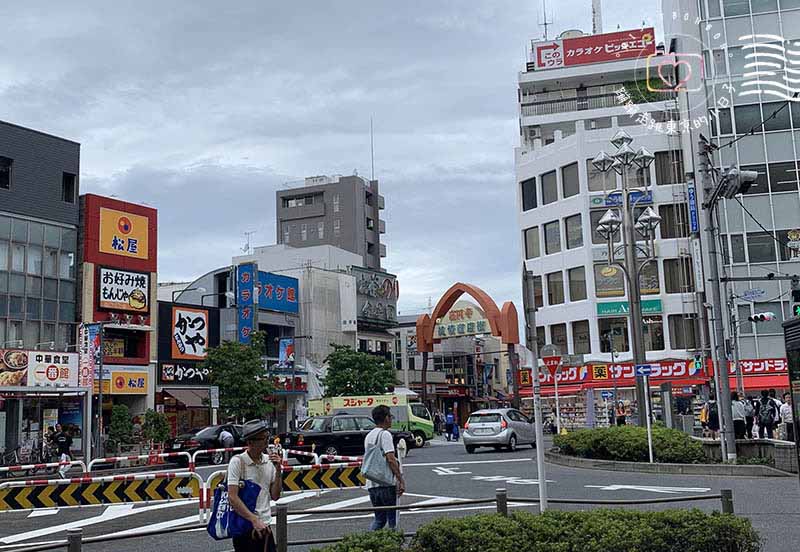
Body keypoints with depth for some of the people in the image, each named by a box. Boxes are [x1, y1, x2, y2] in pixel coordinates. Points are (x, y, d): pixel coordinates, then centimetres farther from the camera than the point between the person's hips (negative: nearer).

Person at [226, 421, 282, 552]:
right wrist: (254, 520, -21)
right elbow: (232, 497, -16)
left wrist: (278, 470, -5)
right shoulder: (237, 461, -11)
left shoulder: (269, 461, 5)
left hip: (264, 526, 5)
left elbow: (275, 496, 7)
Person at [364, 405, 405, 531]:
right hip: (387, 483, -8)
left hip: (371, 484, 8)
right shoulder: (385, 434, -10)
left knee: (379, 518, 16)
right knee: (393, 520, 1)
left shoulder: (368, 436, 16)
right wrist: (401, 480, -18)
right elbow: (391, 460, -19)